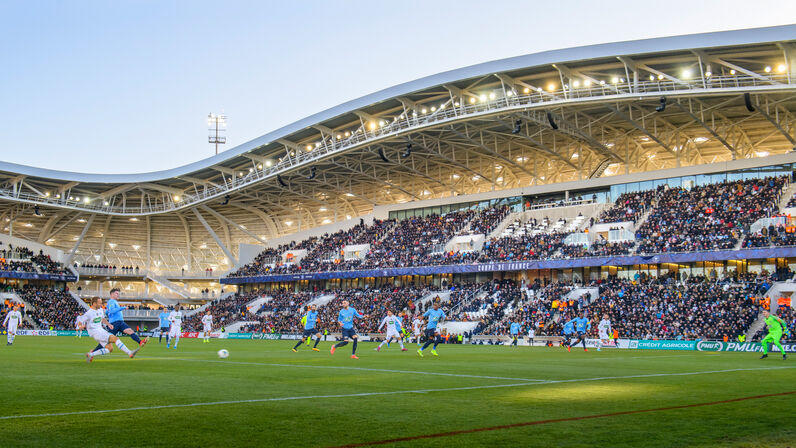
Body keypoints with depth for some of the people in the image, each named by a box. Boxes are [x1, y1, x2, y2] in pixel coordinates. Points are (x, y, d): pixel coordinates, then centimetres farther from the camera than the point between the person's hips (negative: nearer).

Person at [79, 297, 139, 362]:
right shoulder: (88, 313, -11)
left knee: (110, 348, -1)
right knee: (115, 338, -20)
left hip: (101, 330, 8)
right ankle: (130, 353, -24)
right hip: (95, 332, -8)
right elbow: (80, 323, -5)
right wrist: (82, 326, -27)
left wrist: (108, 324, 10)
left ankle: (90, 355, 7)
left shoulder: (100, 310, 10)